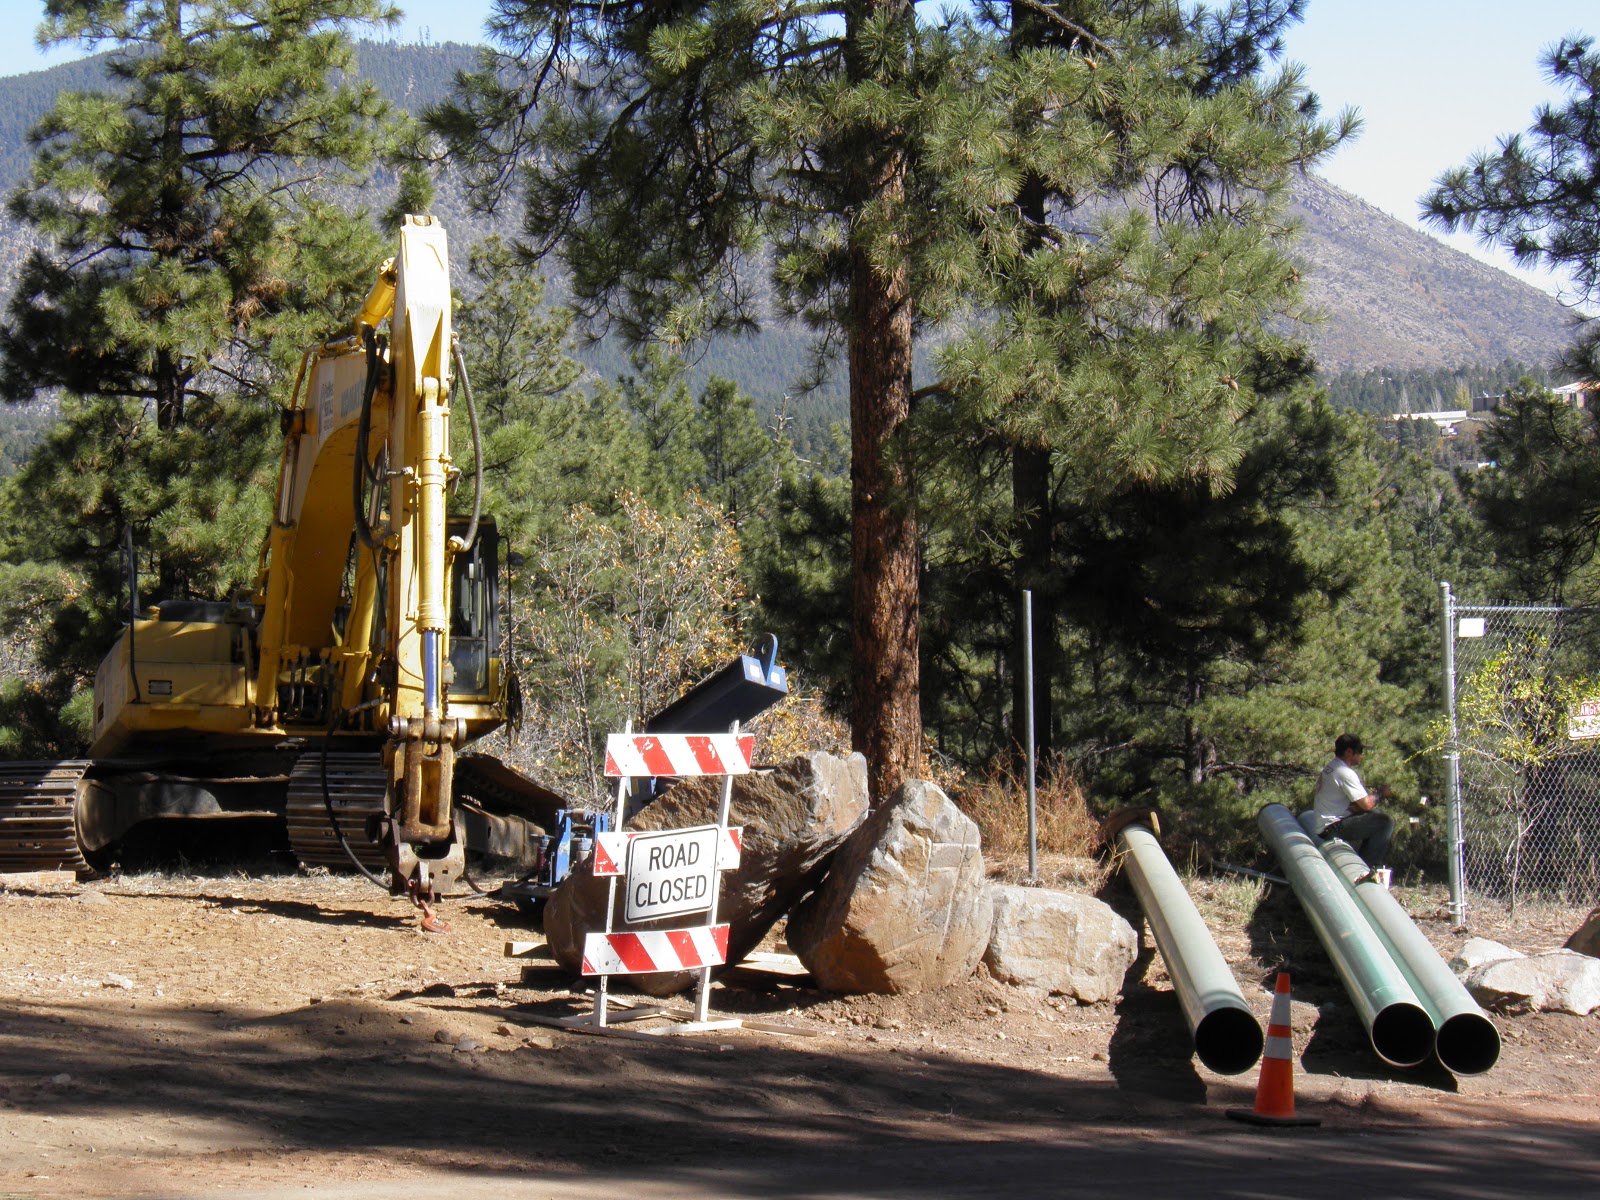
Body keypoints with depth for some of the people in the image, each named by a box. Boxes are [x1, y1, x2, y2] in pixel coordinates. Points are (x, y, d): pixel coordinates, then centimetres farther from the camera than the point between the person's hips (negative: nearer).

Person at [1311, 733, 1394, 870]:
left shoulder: (1329, 769, 14)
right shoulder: (1345, 773, -18)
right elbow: (1367, 804, -17)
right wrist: (1380, 793, 0)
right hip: (1333, 827, -11)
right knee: (1386, 821, -15)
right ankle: (1368, 866, -11)